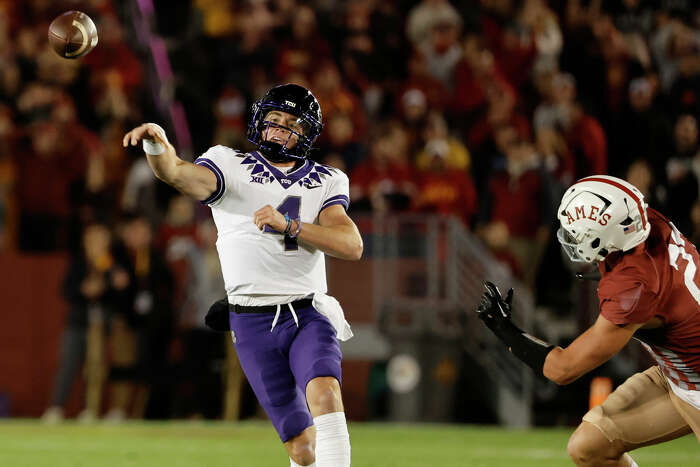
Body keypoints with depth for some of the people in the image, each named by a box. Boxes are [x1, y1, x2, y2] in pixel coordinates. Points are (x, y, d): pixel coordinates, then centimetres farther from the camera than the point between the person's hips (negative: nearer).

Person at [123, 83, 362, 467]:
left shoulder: (324, 182, 9)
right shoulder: (231, 167, 4)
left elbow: (352, 245, -8)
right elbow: (177, 174, -18)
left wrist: (287, 225, -20)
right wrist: (157, 144, -41)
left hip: (308, 315, 1)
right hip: (254, 323, -1)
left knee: (325, 393, -28)